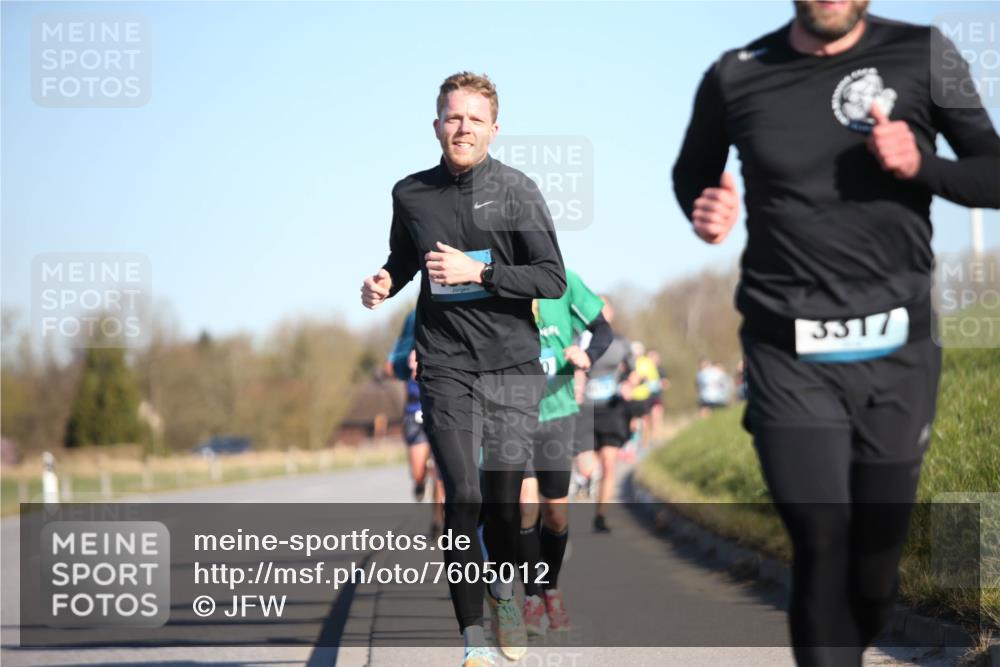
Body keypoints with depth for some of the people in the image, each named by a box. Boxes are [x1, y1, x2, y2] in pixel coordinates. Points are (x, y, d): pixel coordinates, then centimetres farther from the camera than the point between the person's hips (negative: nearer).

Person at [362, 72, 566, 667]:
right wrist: (384, 282, 4)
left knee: (503, 499, 0)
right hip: (445, 367, 1)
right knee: (463, 499, -10)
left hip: (513, 365, -1)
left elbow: (554, 279, -5)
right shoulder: (411, 194, 8)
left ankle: (505, 588, 31)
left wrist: (479, 272, -15)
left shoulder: (516, 190, -1)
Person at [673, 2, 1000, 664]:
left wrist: (921, 165, -15)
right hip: (788, 356, -1)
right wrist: (705, 209, -2)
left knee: (877, 559, 8)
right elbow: (692, 170, 21)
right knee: (821, 548, -10)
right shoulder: (737, 76, 2)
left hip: (896, 352, 1)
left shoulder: (924, 56, 0)